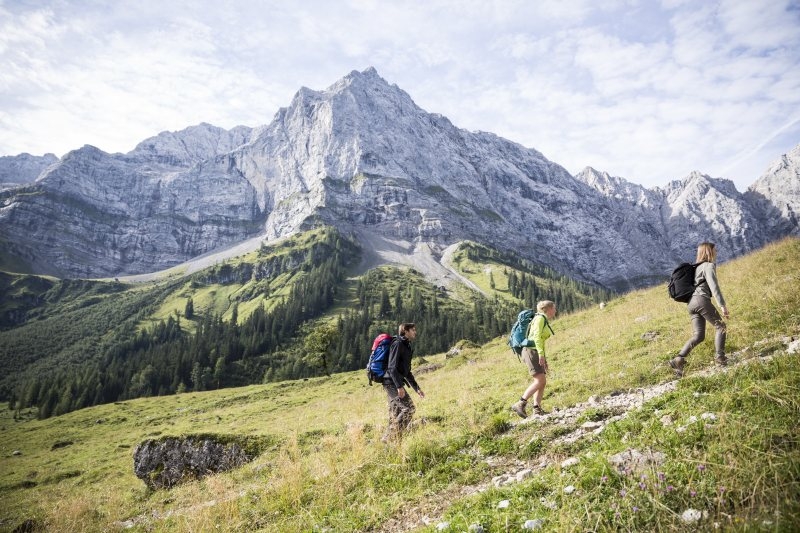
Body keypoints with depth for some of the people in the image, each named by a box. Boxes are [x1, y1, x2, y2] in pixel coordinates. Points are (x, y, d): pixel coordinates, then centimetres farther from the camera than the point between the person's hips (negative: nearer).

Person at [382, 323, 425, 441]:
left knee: (395, 414, 8)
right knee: (409, 408, -15)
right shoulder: (398, 344, -10)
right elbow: (392, 367, -20)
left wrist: (417, 388, 25)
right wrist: (399, 386, -28)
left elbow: (406, 371, 27)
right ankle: (392, 438, -11)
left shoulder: (406, 346, 20)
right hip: (392, 382, -10)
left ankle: (388, 439, 12)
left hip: (394, 384, 10)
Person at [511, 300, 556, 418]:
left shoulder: (545, 321, 23)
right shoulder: (540, 318, -6)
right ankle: (520, 404, -18)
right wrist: (541, 353, -26)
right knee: (540, 381, -17)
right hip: (532, 351, -10)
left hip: (536, 352, 10)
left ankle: (537, 409, 1)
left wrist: (544, 359, 24)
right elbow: (536, 336, -18)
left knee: (543, 382, 4)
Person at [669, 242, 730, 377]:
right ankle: (720, 357, -2)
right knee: (720, 327, 5)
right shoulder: (709, 266, 1)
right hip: (701, 300, -8)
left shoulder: (697, 267, 27)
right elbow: (714, 286, -11)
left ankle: (678, 359, -13)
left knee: (699, 336, 1)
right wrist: (723, 305, -15)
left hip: (691, 302, 8)